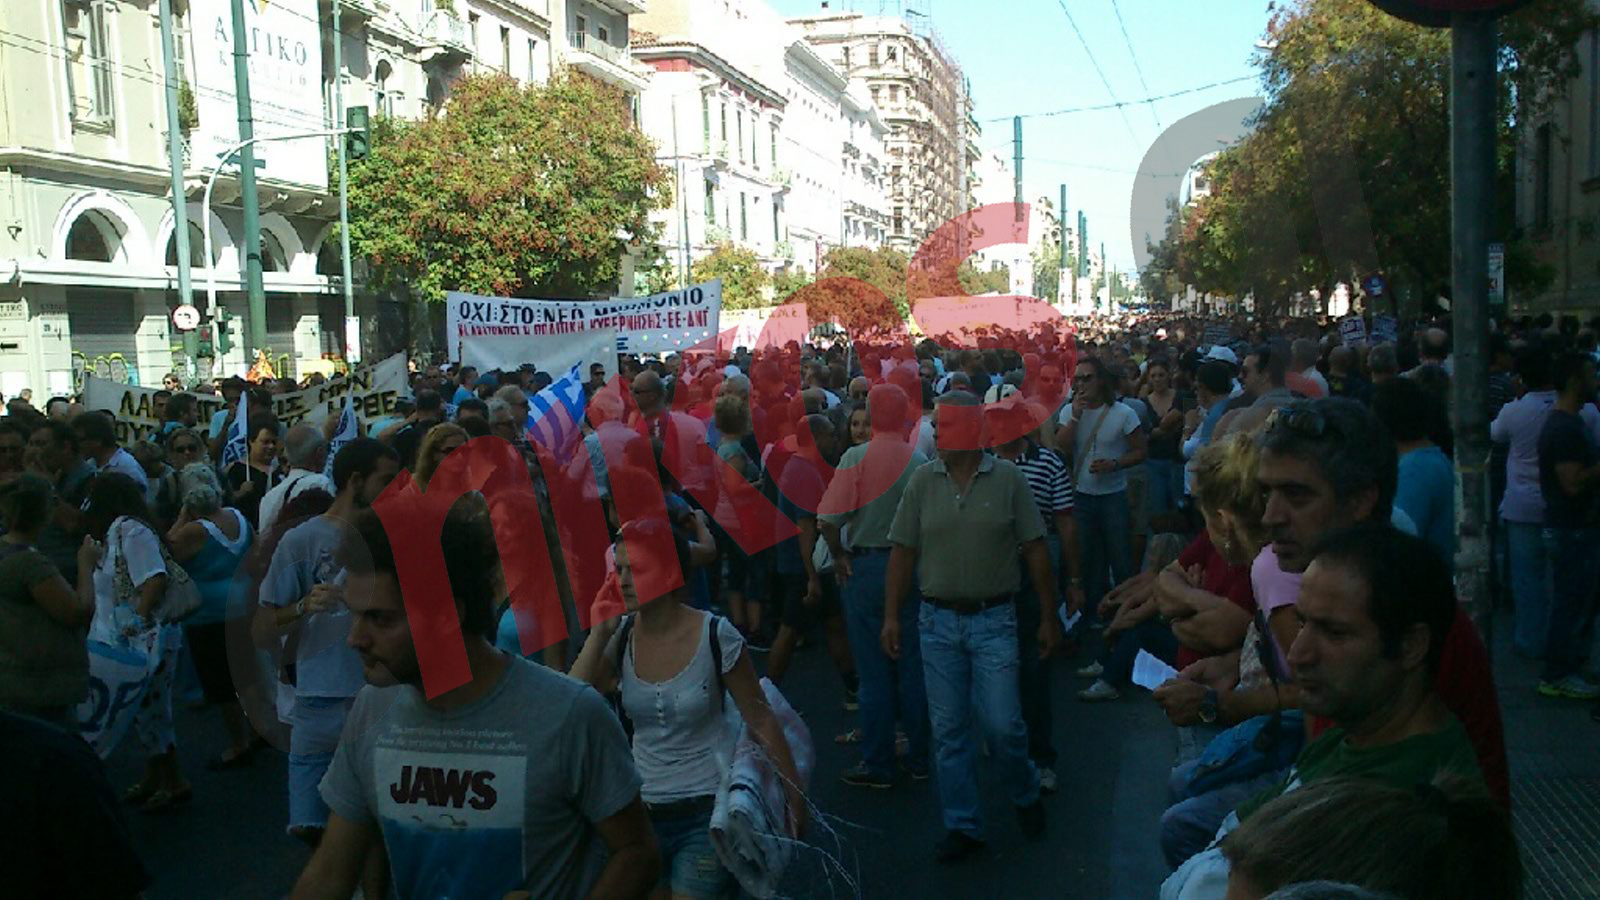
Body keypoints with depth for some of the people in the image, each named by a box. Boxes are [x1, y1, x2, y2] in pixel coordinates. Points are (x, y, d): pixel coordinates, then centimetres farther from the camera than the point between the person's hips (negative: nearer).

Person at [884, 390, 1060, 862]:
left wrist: (1049, 616, 0)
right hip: (938, 620, 2)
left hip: (993, 619, -2)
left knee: (1002, 723, -3)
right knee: (949, 730, 8)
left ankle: (1025, 794, 29)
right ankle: (962, 826, 22)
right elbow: (903, 552, 3)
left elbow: (1035, 549, 0)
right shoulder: (922, 481, 0)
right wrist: (891, 616, 0)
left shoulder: (1008, 479, -4)